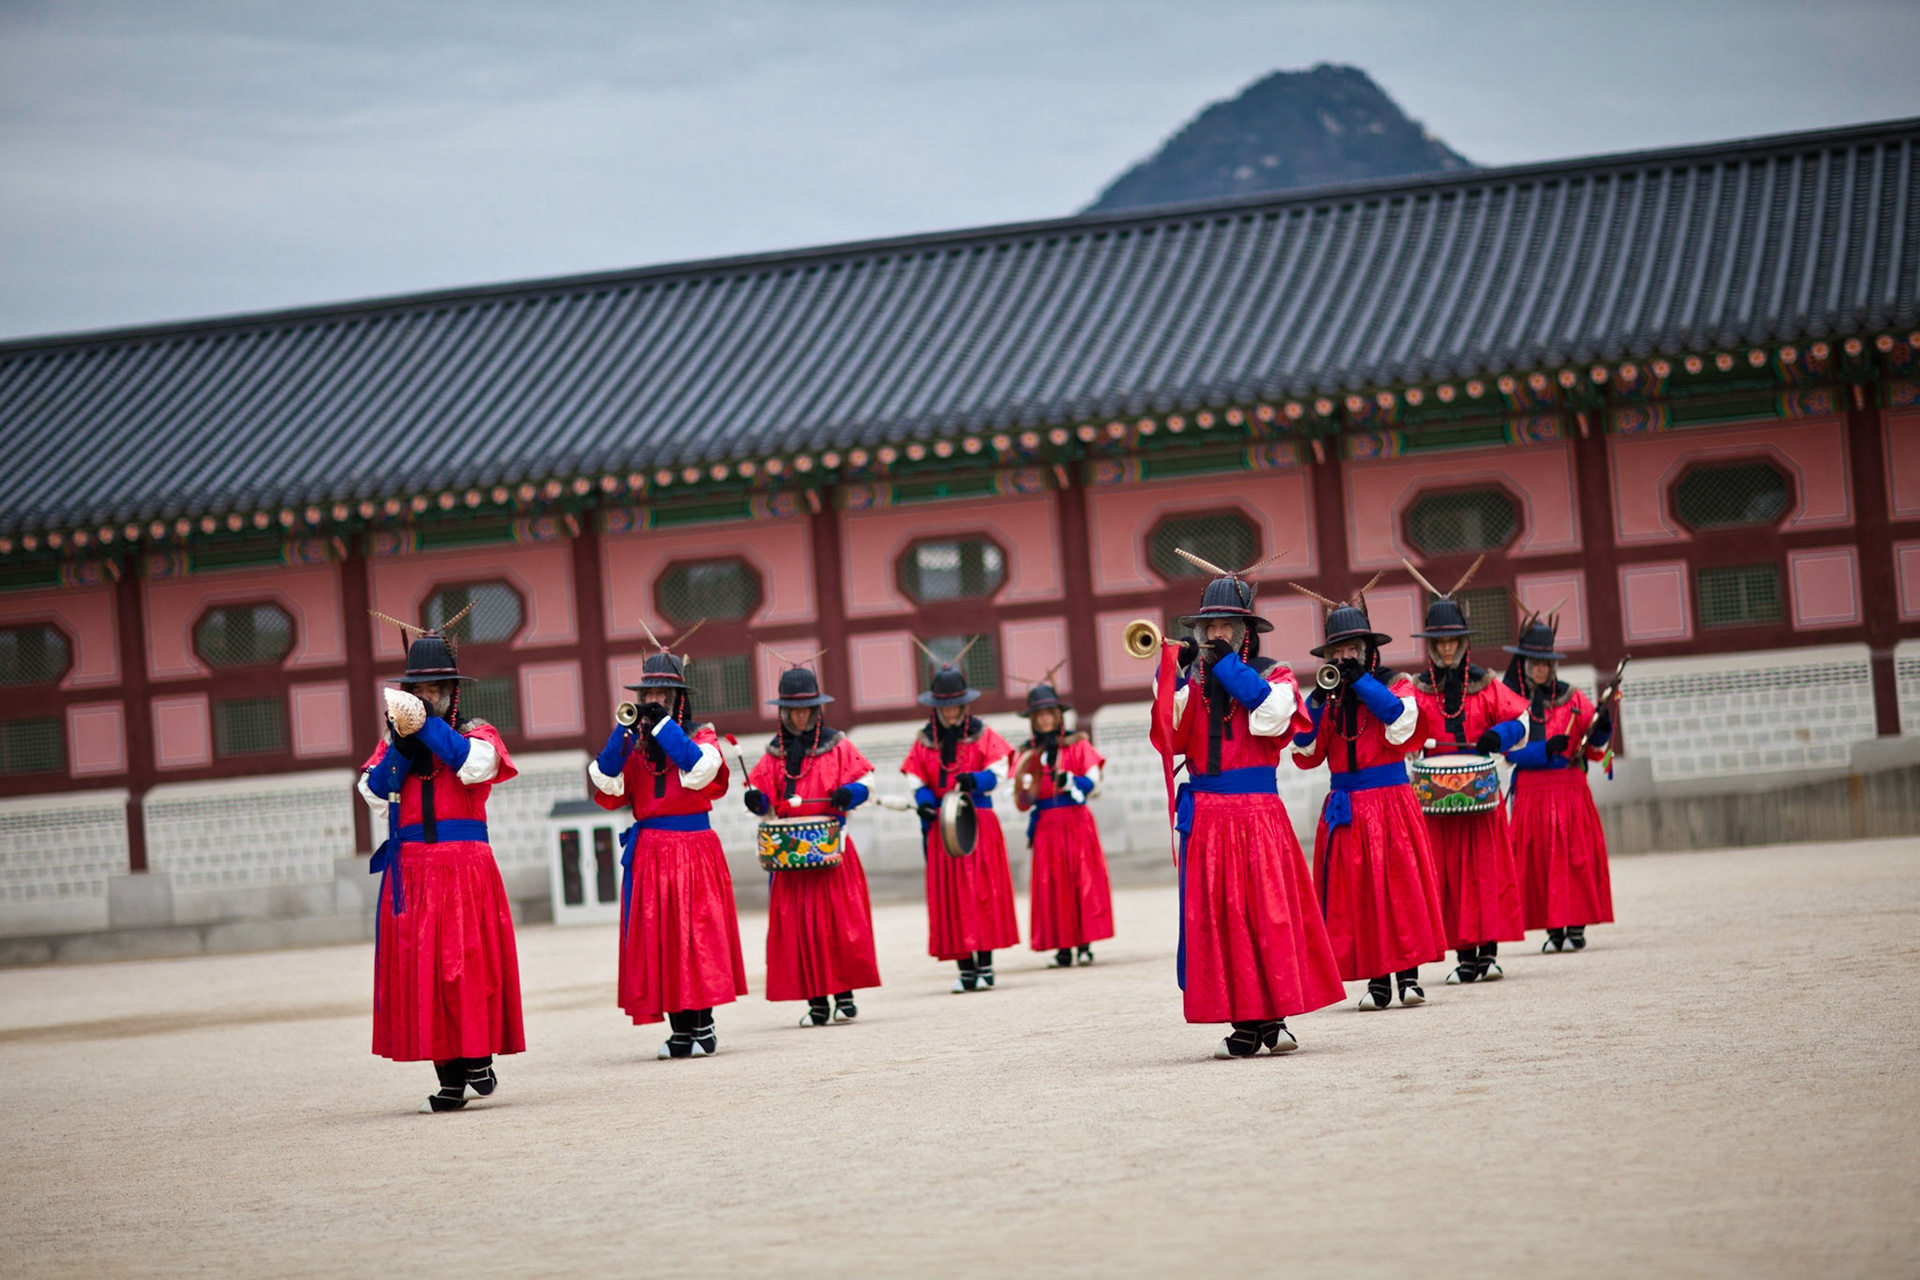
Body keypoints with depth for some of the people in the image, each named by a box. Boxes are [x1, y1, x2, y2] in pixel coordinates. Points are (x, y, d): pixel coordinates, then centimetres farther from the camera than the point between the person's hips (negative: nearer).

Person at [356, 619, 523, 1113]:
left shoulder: (476, 735, 9)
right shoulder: (393, 743, 17)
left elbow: (475, 764, -14)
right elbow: (374, 790, 1)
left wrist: (426, 725, -13)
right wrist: (402, 742, -8)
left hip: (465, 867, -3)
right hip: (411, 869, 3)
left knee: (468, 962, -9)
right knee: (421, 969, -1)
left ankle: (479, 1059, 4)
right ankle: (451, 1081, 2)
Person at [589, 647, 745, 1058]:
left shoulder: (699, 735, 6)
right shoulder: (633, 744, 12)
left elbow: (698, 769, -16)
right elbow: (608, 783, -4)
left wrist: (663, 724, -15)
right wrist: (624, 730, -11)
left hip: (693, 850, -3)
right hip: (648, 852, 3)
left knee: (698, 934, -5)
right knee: (658, 940, 1)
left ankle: (704, 1027, 0)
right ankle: (680, 1030, 6)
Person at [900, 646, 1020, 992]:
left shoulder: (982, 736, 1)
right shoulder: (924, 741, 7)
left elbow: (998, 770, -6)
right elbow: (916, 780, 6)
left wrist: (975, 780, -24)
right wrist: (924, 800, -14)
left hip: (979, 822, -2)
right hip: (942, 826, 2)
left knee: (982, 891, -2)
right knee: (950, 896, 0)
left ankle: (985, 964, 4)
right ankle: (965, 967, 3)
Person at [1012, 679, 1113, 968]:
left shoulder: (1077, 745, 4)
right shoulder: (1028, 753, 9)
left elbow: (1092, 780, -3)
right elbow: (1022, 799, 6)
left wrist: (1067, 781, -18)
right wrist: (1023, 791, -16)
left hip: (1076, 822, -2)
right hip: (1046, 824, 2)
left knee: (1083, 880, -2)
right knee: (1053, 886, -1)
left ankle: (1084, 945, 3)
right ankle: (1063, 948, 1)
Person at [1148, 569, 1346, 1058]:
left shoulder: (1271, 674, 7)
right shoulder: (1190, 680, 12)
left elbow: (1272, 718, -13)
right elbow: (1171, 737, -1)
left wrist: (1229, 667, -10)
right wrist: (1179, 677, -10)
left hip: (1258, 814, -2)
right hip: (1205, 814, 2)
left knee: (1269, 912, -6)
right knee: (1216, 918, -1)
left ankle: (1273, 1019, 2)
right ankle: (1245, 1023, 4)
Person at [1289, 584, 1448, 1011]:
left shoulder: (1395, 685, 4)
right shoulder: (1327, 699, 11)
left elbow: (1400, 724, -17)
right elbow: (1306, 751, 2)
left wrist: (1362, 680, -15)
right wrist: (1318, 700, -9)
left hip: (1390, 801, -3)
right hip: (1345, 809, 3)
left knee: (1399, 885, -6)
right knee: (1355, 893, -1)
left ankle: (1409, 975, 0)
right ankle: (1377, 980, 3)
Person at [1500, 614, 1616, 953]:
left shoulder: (1571, 698, 7)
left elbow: (1595, 747, 7)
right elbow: (1509, 750, -6)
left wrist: (1602, 727, -14)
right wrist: (1547, 749, -18)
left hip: (1569, 788, 0)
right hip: (1531, 792, 0)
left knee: (1574, 856, -4)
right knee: (1539, 859, 0)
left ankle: (1576, 928, -2)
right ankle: (1553, 930, 6)